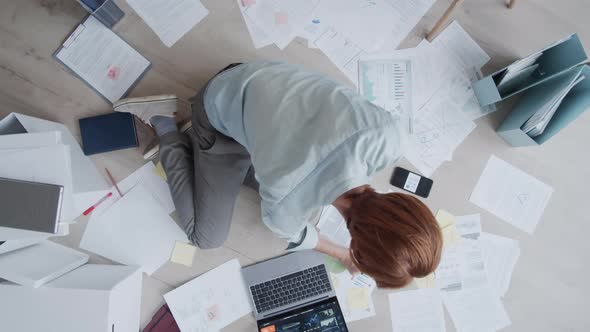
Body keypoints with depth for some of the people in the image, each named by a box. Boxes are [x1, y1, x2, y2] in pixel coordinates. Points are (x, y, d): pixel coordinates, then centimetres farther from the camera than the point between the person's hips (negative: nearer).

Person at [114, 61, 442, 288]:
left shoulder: (390, 132, -32)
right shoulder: (282, 210, -36)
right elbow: (296, 236, -9)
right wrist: (341, 254, 10)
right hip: (224, 112, -4)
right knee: (207, 237, 8)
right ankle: (165, 123, 16)